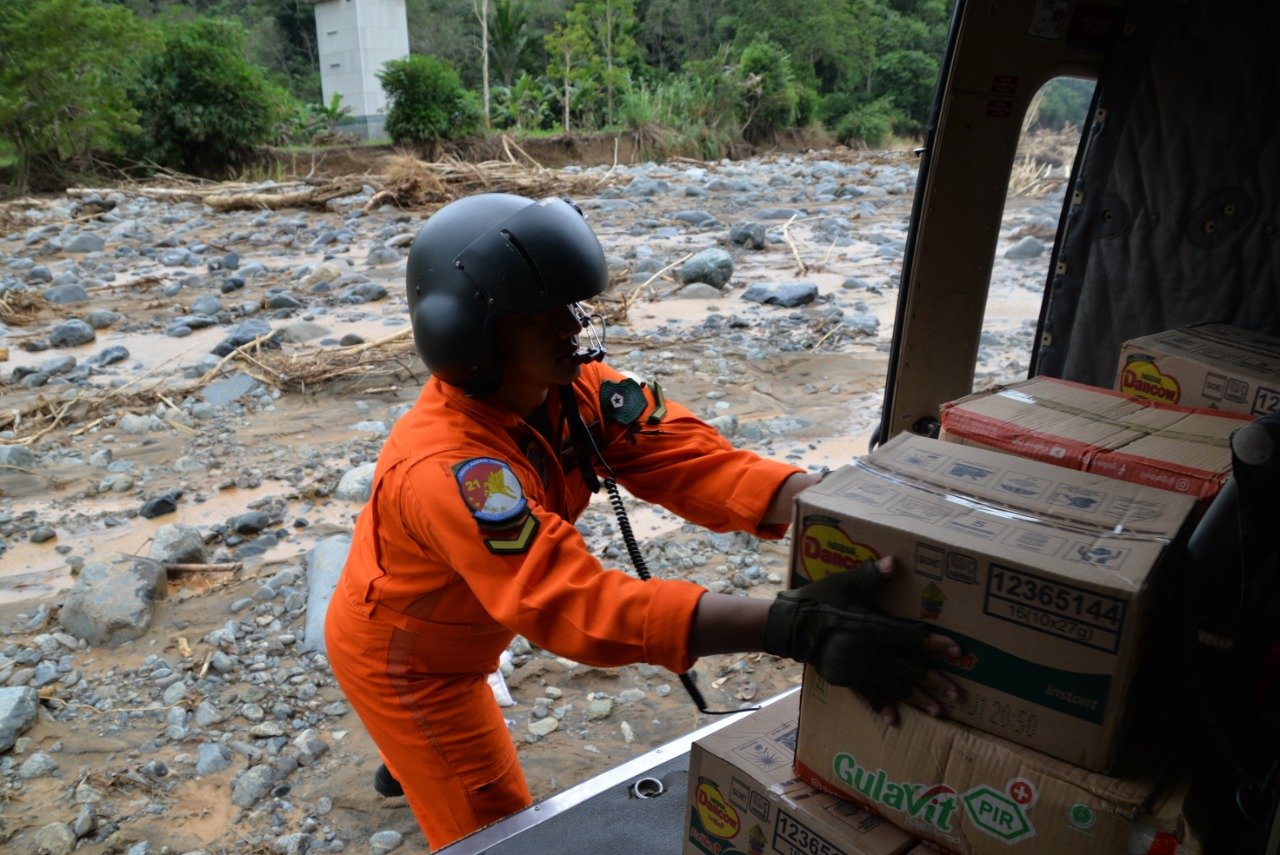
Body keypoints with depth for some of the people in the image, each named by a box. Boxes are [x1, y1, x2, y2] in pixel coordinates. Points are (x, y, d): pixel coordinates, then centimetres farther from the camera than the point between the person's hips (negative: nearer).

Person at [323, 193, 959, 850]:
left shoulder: (569, 387, -20)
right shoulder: (448, 468, -43)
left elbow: (685, 458, -29)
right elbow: (578, 603, -52)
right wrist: (793, 626, -61)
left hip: (446, 635, 8)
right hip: (400, 659, -7)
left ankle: (403, 769, 71)